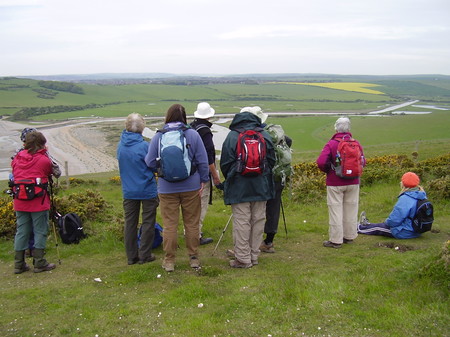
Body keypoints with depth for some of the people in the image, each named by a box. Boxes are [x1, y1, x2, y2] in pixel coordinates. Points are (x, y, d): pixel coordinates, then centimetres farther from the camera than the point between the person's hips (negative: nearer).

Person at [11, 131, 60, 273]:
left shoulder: (17, 157, 6)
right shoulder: (44, 160, -7)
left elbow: (14, 172, 12)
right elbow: (49, 175, 4)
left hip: (20, 201, 5)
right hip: (39, 201, -5)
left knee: (21, 231, 12)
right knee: (40, 231, 4)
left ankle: (19, 264, 16)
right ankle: (39, 263, 7)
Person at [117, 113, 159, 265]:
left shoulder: (120, 146, 0)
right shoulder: (144, 146, -17)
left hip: (128, 191, 5)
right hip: (147, 190, -5)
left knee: (130, 223, 12)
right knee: (148, 223, 8)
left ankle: (131, 256, 19)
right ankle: (145, 255, 13)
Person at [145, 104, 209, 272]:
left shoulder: (158, 137, -6)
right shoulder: (193, 134, -6)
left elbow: (150, 162, -2)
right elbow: (203, 161, -4)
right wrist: (203, 180, 6)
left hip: (167, 188, 0)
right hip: (191, 187, 1)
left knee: (169, 225, 8)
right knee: (192, 223, 12)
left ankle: (169, 261, 16)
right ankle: (194, 258, 22)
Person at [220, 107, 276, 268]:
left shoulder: (232, 137, -3)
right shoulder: (265, 135, 6)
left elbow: (225, 163, 0)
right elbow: (272, 160, 12)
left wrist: (229, 179, 18)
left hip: (239, 187, -4)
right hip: (261, 187, 4)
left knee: (241, 222, -1)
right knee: (258, 220, 10)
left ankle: (243, 259, 3)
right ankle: (254, 256, 19)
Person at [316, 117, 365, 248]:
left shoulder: (331, 144, -13)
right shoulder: (356, 144, -1)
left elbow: (321, 162, -22)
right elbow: (362, 162, 3)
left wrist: (328, 171, -2)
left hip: (335, 184, -4)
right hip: (353, 183, 4)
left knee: (335, 211, 2)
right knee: (351, 209, 14)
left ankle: (336, 240, 6)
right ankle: (349, 236, 25)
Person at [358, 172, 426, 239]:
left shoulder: (405, 199, -27)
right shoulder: (422, 196, 1)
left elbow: (394, 219, -26)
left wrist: (387, 221, -3)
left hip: (404, 233, -8)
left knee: (378, 227, 14)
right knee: (385, 224, 27)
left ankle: (359, 228, 38)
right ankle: (367, 225, 50)